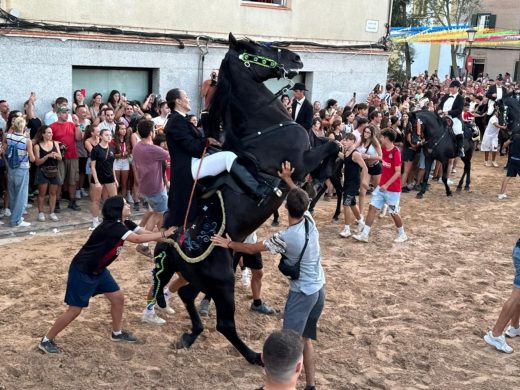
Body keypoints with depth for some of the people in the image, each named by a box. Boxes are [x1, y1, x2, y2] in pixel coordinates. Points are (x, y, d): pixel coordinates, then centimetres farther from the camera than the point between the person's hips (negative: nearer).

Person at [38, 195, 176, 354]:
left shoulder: (125, 224, -1)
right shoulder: (111, 226, -28)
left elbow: (146, 233, -6)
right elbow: (138, 239, -36)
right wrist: (164, 234, -31)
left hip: (98, 270, 9)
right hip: (81, 271, -9)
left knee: (118, 298, 11)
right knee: (74, 310, -4)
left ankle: (117, 333, 31)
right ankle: (46, 341, 11)